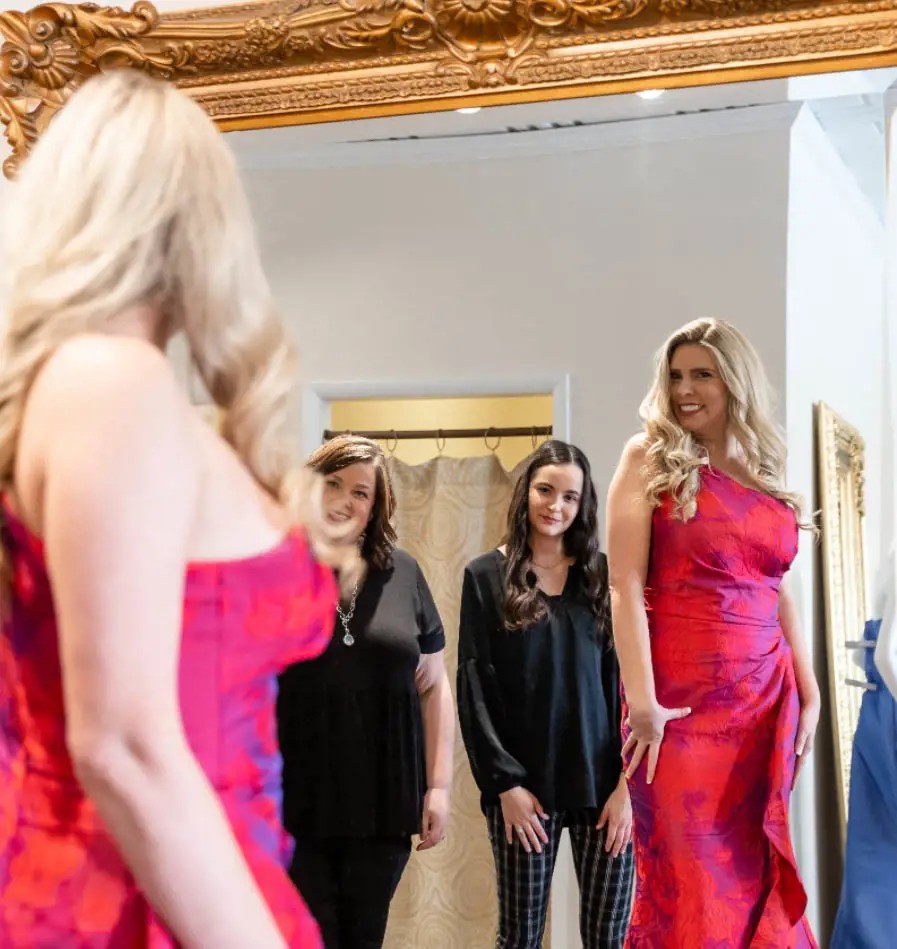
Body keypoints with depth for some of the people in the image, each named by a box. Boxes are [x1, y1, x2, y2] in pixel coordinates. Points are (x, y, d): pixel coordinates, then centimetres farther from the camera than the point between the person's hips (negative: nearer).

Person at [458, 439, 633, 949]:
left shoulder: (602, 576, 8)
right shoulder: (487, 576, 4)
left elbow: (628, 679, 5)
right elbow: (475, 688, 0)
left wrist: (628, 782, -4)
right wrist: (504, 783, -9)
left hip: (604, 781, 1)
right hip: (525, 784, -1)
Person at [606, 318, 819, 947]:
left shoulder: (765, 474, 13)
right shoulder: (650, 459, -1)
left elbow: (778, 593, 16)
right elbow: (625, 586, -9)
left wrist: (809, 692, 8)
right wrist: (642, 701, -16)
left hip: (766, 700, 5)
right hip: (680, 699, -4)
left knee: (755, 877, 7)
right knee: (686, 882, -1)